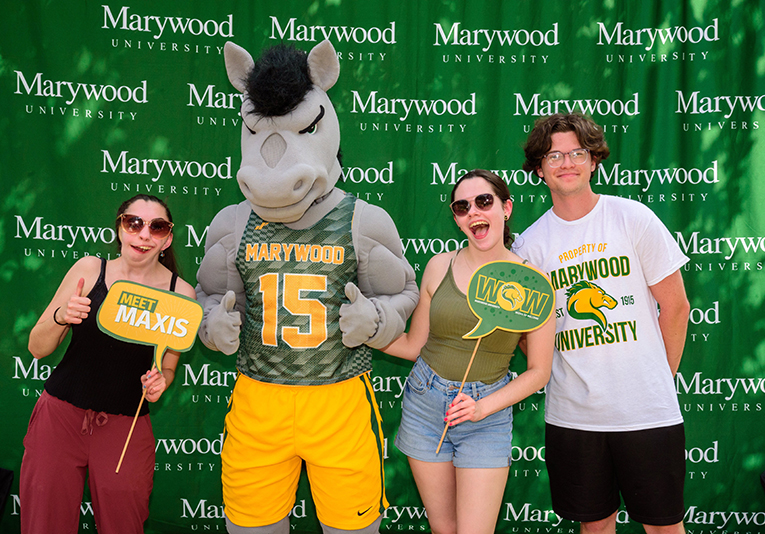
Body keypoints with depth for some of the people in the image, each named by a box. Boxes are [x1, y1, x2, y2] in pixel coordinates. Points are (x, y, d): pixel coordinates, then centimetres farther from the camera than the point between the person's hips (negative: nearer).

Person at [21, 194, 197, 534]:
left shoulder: (181, 294, -4)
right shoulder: (90, 269, -3)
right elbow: (37, 348, 1)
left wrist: (158, 382, -14)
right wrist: (61, 317, -17)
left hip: (126, 426, 0)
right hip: (60, 414, 1)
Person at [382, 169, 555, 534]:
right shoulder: (440, 267, -2)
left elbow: (538, 371, -3)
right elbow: (414, 345, 6)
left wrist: (482, 407, -15)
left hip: (487, 412, -2)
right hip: (424, 406, 2)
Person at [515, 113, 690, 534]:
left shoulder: (633, 218, -3)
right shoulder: (530, 243, 1)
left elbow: (675, 306, 2)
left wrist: (658, 381, 6)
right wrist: (571, 381, -1)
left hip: (647, 413, -1)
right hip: (570, 416, 2)